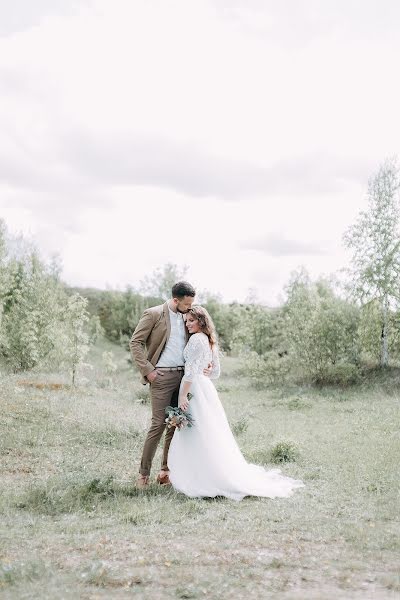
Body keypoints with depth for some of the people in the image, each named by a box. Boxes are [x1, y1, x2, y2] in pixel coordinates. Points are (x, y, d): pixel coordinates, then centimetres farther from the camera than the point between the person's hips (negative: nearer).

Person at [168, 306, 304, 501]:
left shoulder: (196, 339, -12)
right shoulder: (210, 341, 16)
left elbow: (191, 370, -19)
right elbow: (215, 371, 22)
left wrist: (182, 395, -19)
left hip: (195, 390, -10)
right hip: (206, 388, 10)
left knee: (199, 438, -5)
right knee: (211, 438, 13)